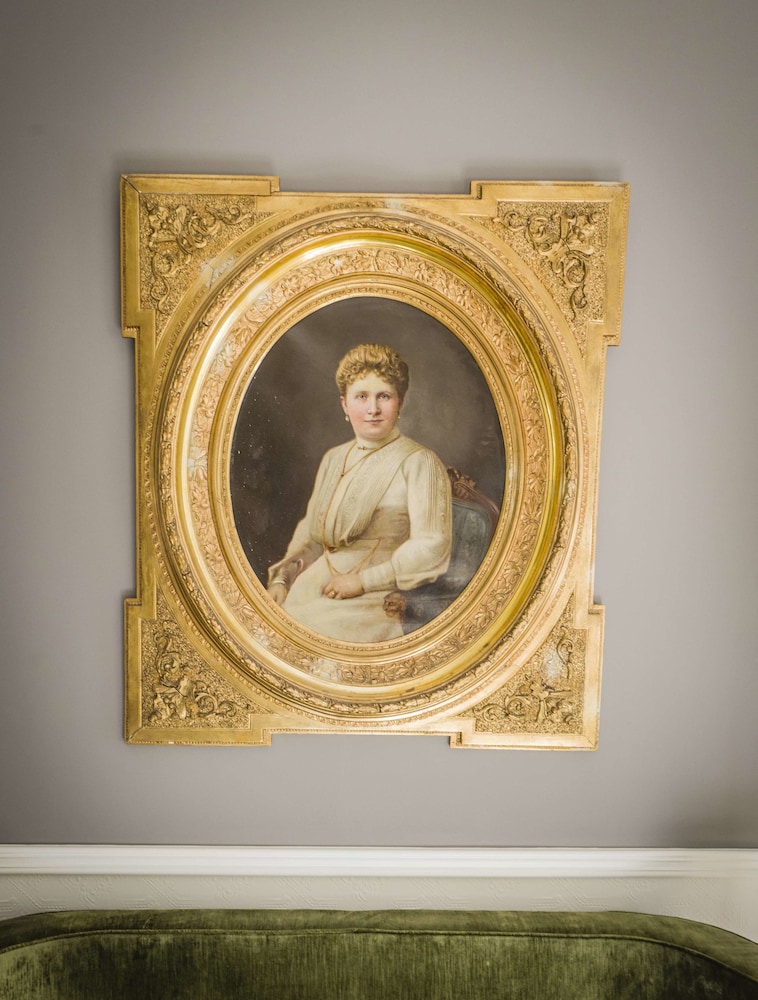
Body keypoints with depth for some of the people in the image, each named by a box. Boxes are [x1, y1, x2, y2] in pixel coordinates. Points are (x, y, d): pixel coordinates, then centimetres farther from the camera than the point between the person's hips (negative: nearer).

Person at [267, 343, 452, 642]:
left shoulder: (419, 462, -4)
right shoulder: (333, 459, 17)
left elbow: (431, 547, -11)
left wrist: (363, 581, -15)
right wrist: (281, 578, 5)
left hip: (380, 595, -5)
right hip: (319, 582, 6)